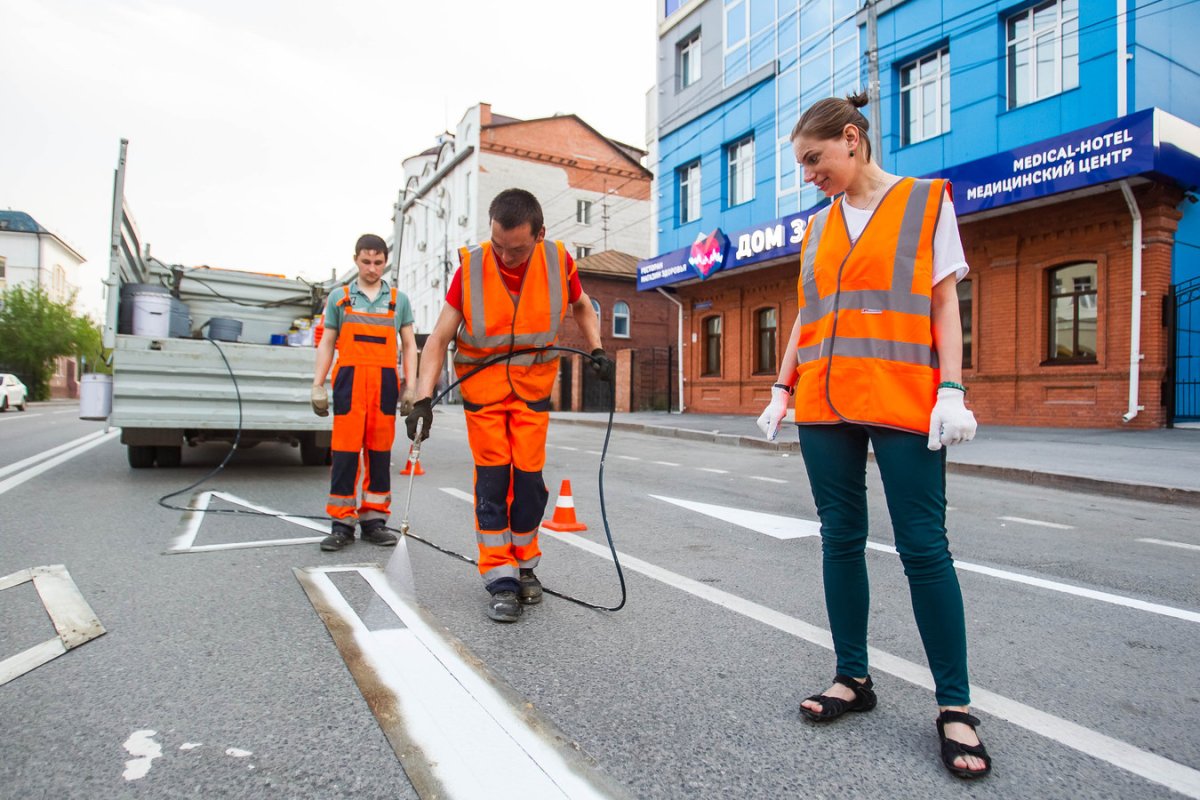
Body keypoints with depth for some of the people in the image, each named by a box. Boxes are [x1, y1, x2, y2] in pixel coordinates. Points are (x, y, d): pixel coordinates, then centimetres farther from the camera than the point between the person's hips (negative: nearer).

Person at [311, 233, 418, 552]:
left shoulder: (399, 300, 12)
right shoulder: (339, 297, 12)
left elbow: (409, 345, 11)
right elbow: (327, 344, 11)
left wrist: (411, 386, 1)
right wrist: (318, 385, 3)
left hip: (385, 382, 1)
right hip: (350, 380, -1)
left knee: (380, 453, 4)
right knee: (345, 452, -3)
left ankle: (374, 519, 13)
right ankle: (341, 523, 4)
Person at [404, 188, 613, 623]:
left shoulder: (558, 261, -12)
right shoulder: (471, 268, -17)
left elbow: (582, 307, 10)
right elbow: (439, 338, -14)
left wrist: (596, 349, -5)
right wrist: (424, 398, -23)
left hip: (532, 386, 1)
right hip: (482, 386, -1)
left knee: (529, 477, 1)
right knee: (492, 480, -3)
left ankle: (525, 565, 22)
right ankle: (501, 580, 7)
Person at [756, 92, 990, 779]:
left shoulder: (927, 201, 6)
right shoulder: (818, 226, 17)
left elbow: (944, 302, 1)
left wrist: (952, 391, -9)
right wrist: (782, 390, 12)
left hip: (903, 404, -4)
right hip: (824, 406, 5)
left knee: (925, 548, -3)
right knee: (842, 539, 7)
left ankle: (955, 706, 12)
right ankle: (854, 677, 21)